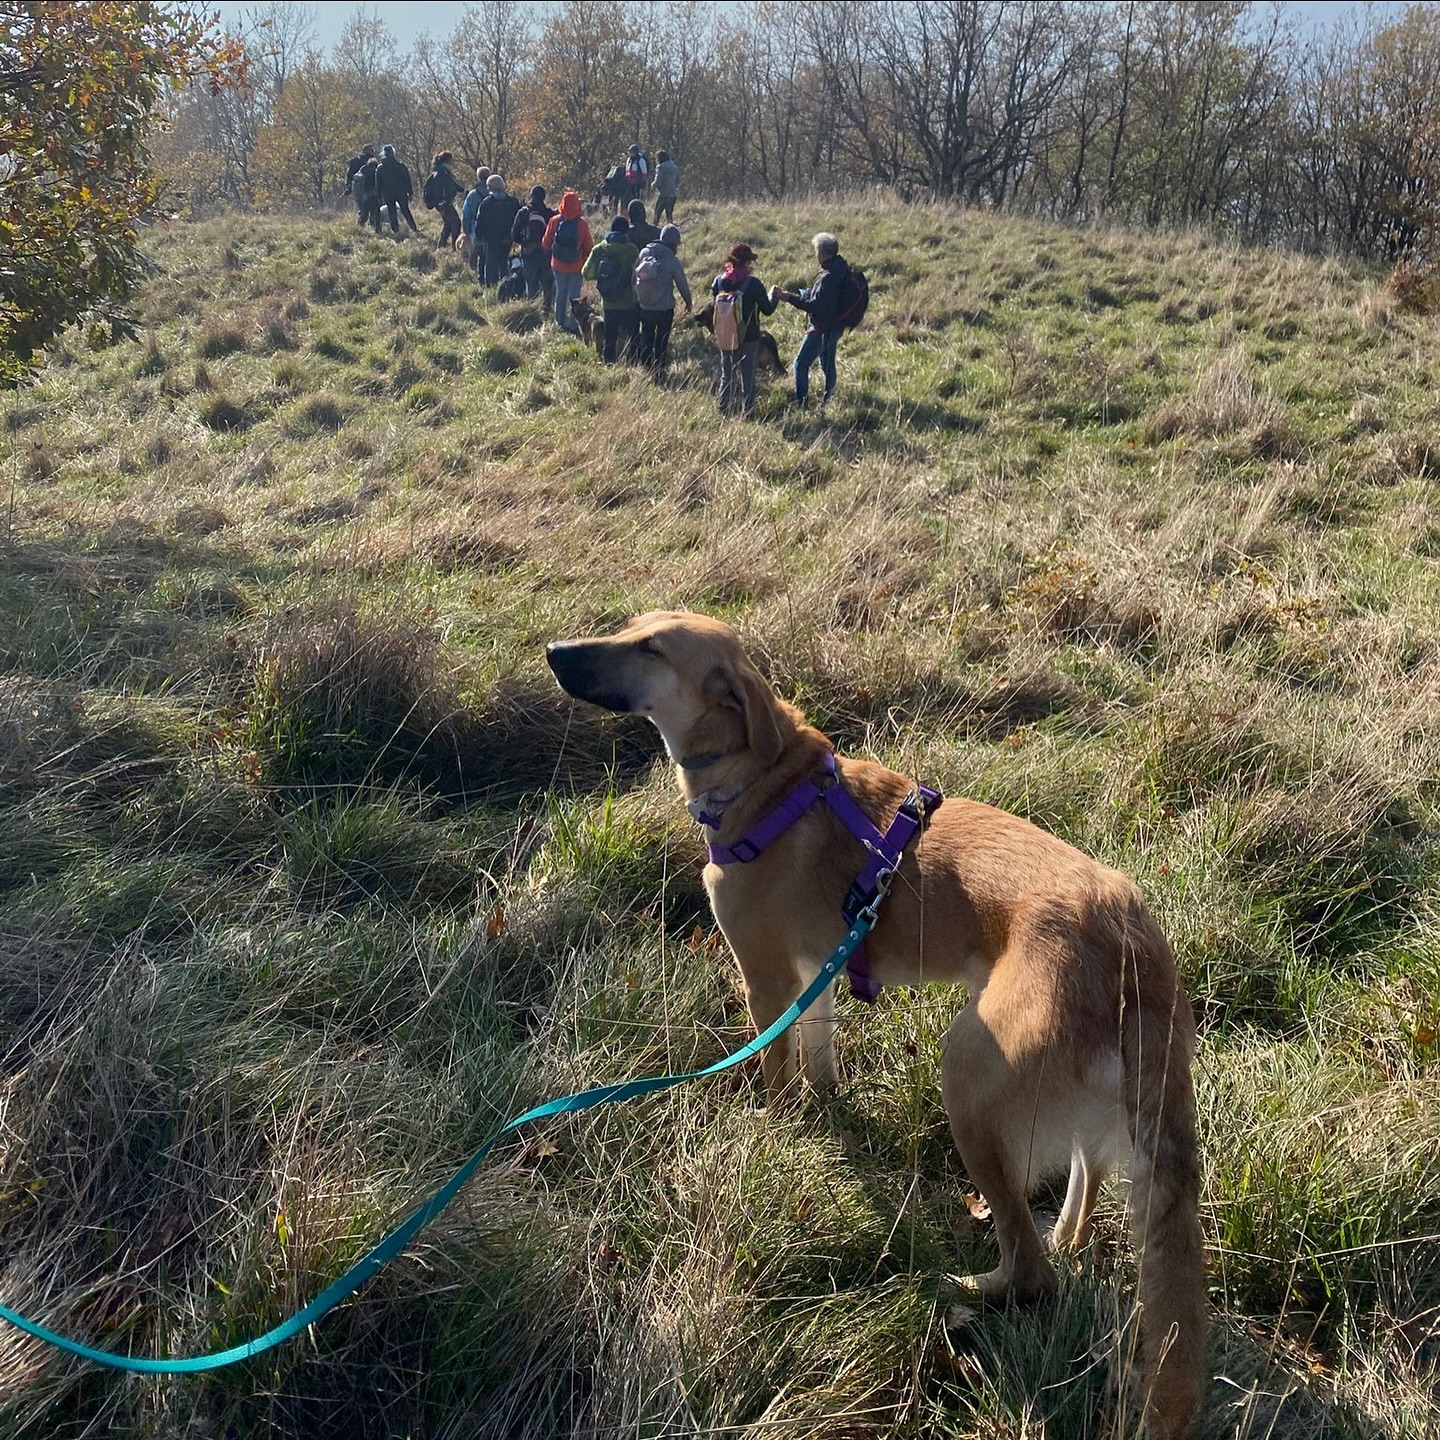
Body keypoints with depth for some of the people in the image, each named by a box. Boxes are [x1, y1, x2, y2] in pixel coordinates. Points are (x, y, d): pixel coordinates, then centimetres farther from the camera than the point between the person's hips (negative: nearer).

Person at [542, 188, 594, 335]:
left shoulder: (554, 221, -11)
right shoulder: (582, 224, -17)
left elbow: (546, 243, 0)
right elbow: (589, 247, -7)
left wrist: (549, 253, 21)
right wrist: (585, 261, 10)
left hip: (558, 265, 2)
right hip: (576, 266, -2)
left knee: (560, 293, 18)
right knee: (574, 295, 7)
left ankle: (560, 322, 26)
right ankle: (573, 324, 8)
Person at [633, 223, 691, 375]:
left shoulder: (644, 253, -6)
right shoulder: (672, 261, -17)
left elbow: (634, 277, 1)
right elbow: (682, 284, -7)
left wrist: (637, 298, 13)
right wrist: (688, 302, 9)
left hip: (644, 307, 4)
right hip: (664, 308, -4)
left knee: (646, 339, 17)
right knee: (662, 340, 10)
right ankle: (658, 369, 14)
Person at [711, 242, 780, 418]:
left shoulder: (719, 280, -7)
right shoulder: (753, 284, -18)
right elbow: (767, 310, -9)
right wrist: (774, 296, 9)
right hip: (748, 339, -4)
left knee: (726, 374, 18)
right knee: (747, 377, 8)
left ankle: (724, 410, 25)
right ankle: (748, 413, 14)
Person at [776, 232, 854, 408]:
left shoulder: (829, 277, -28)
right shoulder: (841, 269, 3)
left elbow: (816, 305, -28)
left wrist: (791, 298, -23)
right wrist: (799, 293, 11)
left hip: (822, 329, -10)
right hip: (835, 326, 10)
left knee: (801, 364, -3)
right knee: (827, 362, 22)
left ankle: (801, 402, -3)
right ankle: (828, 397, 33)